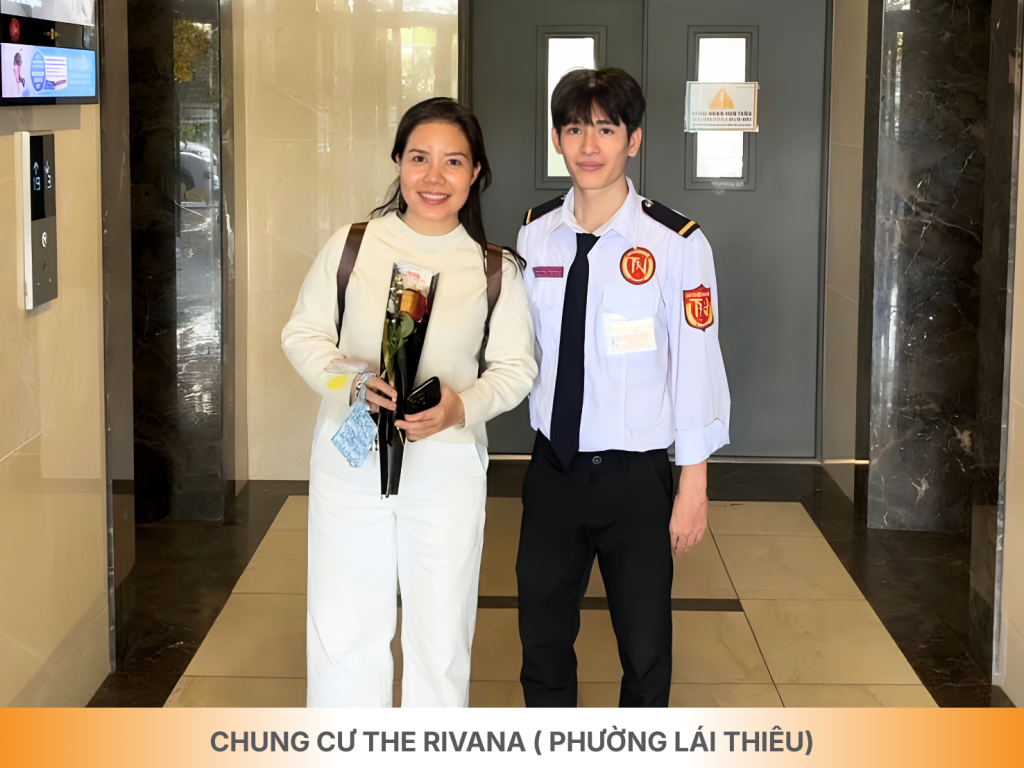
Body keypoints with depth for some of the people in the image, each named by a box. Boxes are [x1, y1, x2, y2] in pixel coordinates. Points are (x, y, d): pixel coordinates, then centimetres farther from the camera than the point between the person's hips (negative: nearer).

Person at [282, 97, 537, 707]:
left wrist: (463, 406, -17)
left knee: (441, 630, 10)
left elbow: (515, 366, 3)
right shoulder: (352, 245, 1)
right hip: (350, 458, 0)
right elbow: (304, 334, 4)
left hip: (447, 464, 0)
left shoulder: (497, 269, 2)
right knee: (342, 628, 5)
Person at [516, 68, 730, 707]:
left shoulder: (676, 244, -12)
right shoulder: (535, 235, 1)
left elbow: (697, 367, -10)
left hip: (635, 478, -4)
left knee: (645, 648, 10)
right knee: (543, 638, 16)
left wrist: (694, 485, -8)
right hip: (553, 468, 4)